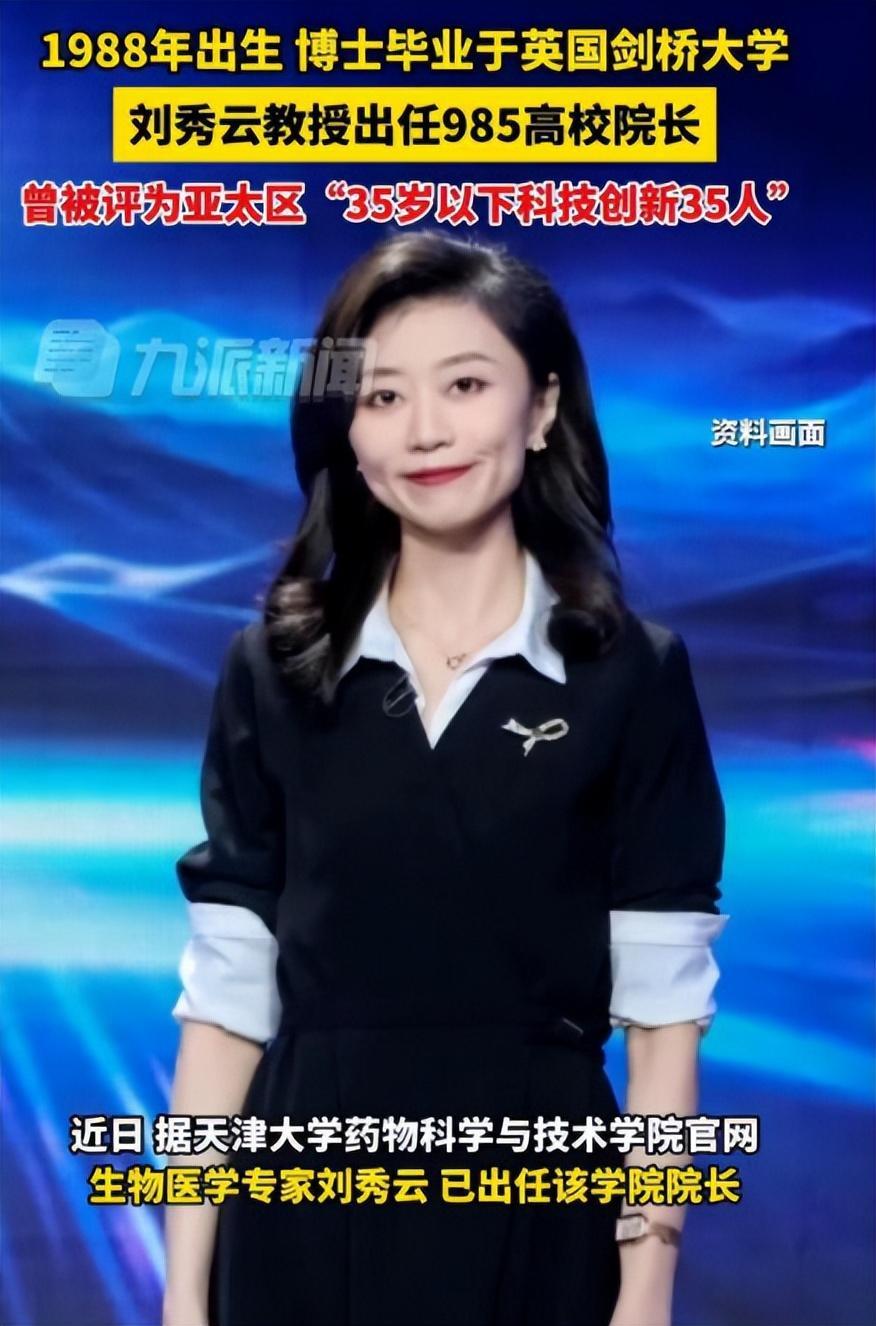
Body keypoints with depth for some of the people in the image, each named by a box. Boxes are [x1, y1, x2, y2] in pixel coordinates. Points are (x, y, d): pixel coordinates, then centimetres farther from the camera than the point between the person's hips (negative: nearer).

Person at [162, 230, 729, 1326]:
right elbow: (225, 997, 0)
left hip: (538, 1210, -1)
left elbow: (664, 1005, -5)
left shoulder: (634, 672, -4)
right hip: (304, 1211, 1)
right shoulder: (272, 668, -1)